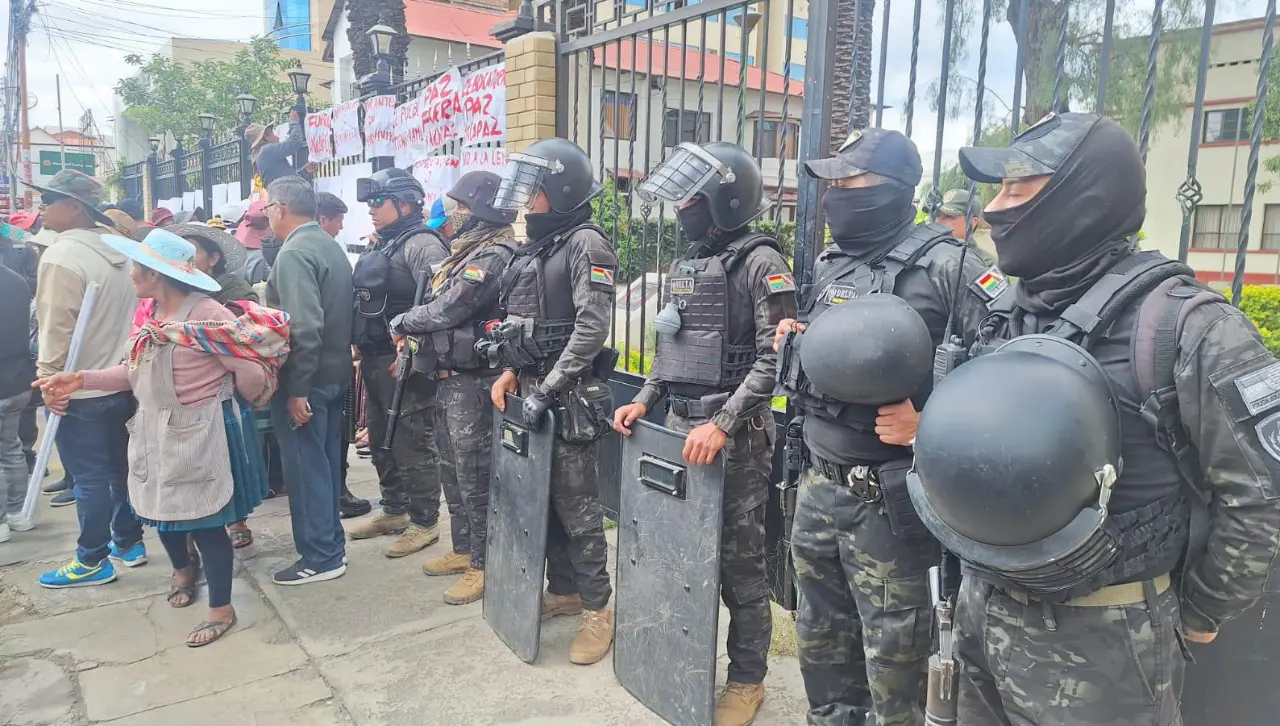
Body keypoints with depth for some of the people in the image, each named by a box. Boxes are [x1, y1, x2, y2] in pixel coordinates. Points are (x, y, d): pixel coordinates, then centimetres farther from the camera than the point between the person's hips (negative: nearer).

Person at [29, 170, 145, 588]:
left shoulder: (62, 256, -18)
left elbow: (57, 328, -19)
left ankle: (92, 561, 14)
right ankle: (129, 542, 28)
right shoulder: (118, 252, 6)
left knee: (89, 477, 2)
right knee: (121, 467, 16)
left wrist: (48, 379, -10)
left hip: (79, 389, -8)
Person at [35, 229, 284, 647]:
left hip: (199, 436, -8)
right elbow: (138, 371, 10)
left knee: (204, 523, 1)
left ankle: (221, 609, 18)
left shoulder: (207, 314, -21)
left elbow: (253, 373, -19)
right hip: (156, 433, 8)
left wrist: (223, 401, -1)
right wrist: (82, 380, 0)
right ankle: (183, 568, 51)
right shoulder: (152, 312, 6)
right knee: (160, 509, 20)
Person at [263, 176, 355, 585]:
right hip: (334, 373, 9)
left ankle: (320, 557, 10)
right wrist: (339, 360, 18)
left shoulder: (294, 254, -17)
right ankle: (331, 544, 27)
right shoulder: (330, 246, 13)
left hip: (306, 379, -9)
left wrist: (297, 388, -22)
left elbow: (304, 328, -25)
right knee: (326, 463, 16)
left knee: (305, 469, 1)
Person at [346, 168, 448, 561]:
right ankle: (394, 511, 31)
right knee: (381, 440, 17)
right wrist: (361, 351, 17)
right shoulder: (379, 248, 17)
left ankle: (424, 522, 10)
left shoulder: (422, 244, -13)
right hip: (375, 362, 10)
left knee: (414, 443, -2)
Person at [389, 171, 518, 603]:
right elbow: (440, 306, 18)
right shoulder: (468, 252, 16)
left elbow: (448, 308, -20)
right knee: (452, 471, 18)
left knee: (475, 476, -2)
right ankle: (464, 550, 31)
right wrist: (412, 339, 5)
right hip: (449, 378, 10)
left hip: (472, 382, -10)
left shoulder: (493, 256, -17)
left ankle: (485, 566, 10)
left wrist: (401, 323, -4)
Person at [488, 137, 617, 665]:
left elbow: (591, 329, -20)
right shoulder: (533, 248, 15)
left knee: (576, 503, -2)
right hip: (533, 388, 8)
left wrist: (547, 389, -20)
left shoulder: (585, 243, -11)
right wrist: (510, 372, 6)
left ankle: (597, 607, 11)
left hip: (569, 395, -8)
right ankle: (562, 590, 29)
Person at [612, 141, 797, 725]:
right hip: (679, 427, 7)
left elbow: (773, 360, -17)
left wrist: (722, 425, -23)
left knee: (737, 559, 3)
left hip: (734, 437, -7)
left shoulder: (761, 263, -10)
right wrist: (644, 400, 10)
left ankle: (747, 678, 20)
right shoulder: (684, 264, 14)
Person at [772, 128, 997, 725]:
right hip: (818, 485, 7)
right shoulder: (830, 264, 9)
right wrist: (791, 339, 2)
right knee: (820, 637, 21)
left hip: (886, 498, -7)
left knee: (891, 653, 8)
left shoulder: (945, 266, -14)